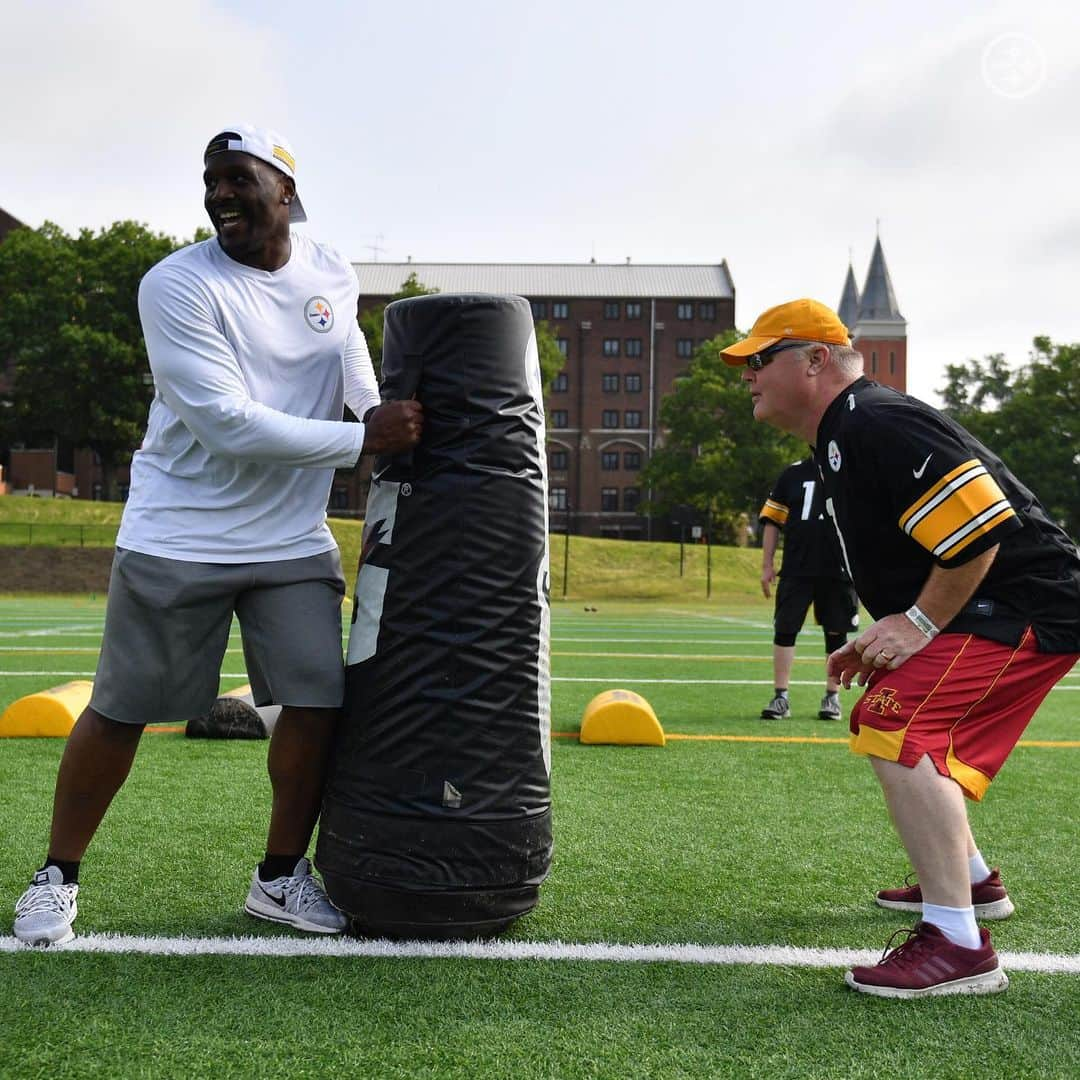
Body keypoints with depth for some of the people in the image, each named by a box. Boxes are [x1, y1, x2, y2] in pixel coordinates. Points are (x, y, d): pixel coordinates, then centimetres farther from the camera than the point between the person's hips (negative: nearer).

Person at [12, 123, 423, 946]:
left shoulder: (335, 275, 3)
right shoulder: (178, 285, -15)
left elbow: (358, 375, 22)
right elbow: (229, 424, -23)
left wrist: (399, 430, 18)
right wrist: (364, 440, -23)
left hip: (295, 539, 5)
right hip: (178, 536, -4)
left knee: (319, 702, -1)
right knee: (121, 711, 3)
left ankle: (281, 877, 21)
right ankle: (59, 876, 25)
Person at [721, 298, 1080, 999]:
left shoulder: (874, 423, -21)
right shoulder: (840, 441, 14)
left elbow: (982, 525, -28)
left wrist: (919, 624, -21)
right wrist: (888, 636, 12)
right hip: (990, 610, 12)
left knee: (903, 734, -24)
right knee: (881, 724, 24)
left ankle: (958, 947, -21)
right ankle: (968, 878, 40)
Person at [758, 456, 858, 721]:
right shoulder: (793, 474, 6)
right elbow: (772, 521, 8)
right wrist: (767, 565, 2)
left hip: (839, 571, 0)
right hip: (796, 569, 1)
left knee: (836, 634, 7)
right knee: (784, 630, -1)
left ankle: (832, 696, 20)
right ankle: (780, 697, 7)